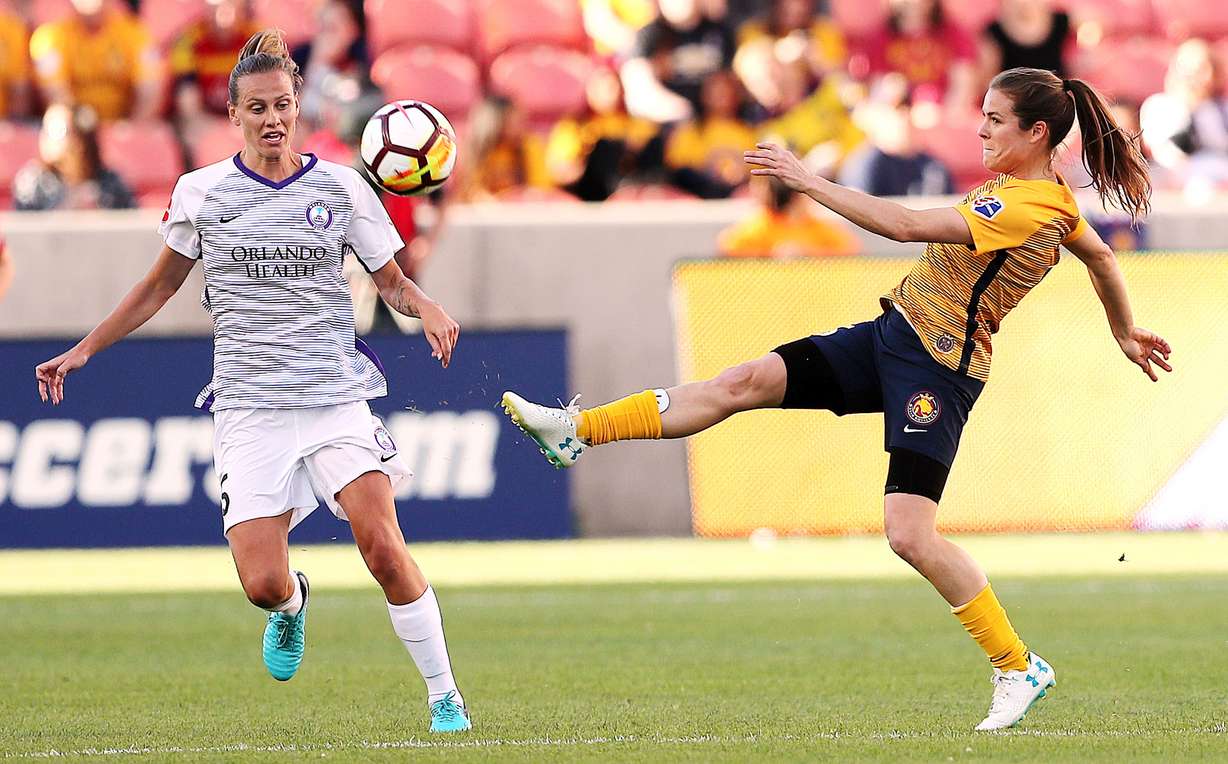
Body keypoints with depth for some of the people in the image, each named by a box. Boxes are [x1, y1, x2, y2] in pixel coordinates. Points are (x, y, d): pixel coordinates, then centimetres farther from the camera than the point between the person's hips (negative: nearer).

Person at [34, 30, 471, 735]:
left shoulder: (341, 187, 2)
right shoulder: (202, 193, 4)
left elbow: (394, 282, 9)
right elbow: (161, 286, 18)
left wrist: (427, 308, -14)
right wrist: (83, 351, 15)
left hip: (335, 398, -1)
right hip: (249, 407, 1)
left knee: (381, 543, -21)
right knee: (263, 584, -11)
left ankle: (445, 695, -7)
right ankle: (294, 604, 28)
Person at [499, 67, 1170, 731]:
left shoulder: (1026, 207, -22)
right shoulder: (1048, 195, 9)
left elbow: (905, 226, -27)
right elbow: (1101, 257, 26)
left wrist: (809, 182, -23)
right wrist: (1125, 333, 43)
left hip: (938, 370, -10)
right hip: (893, 331, 10)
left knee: (910, 535, -16)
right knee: (746, 382, 1)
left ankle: (1019, 668, -1)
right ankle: (578, 431, 3)